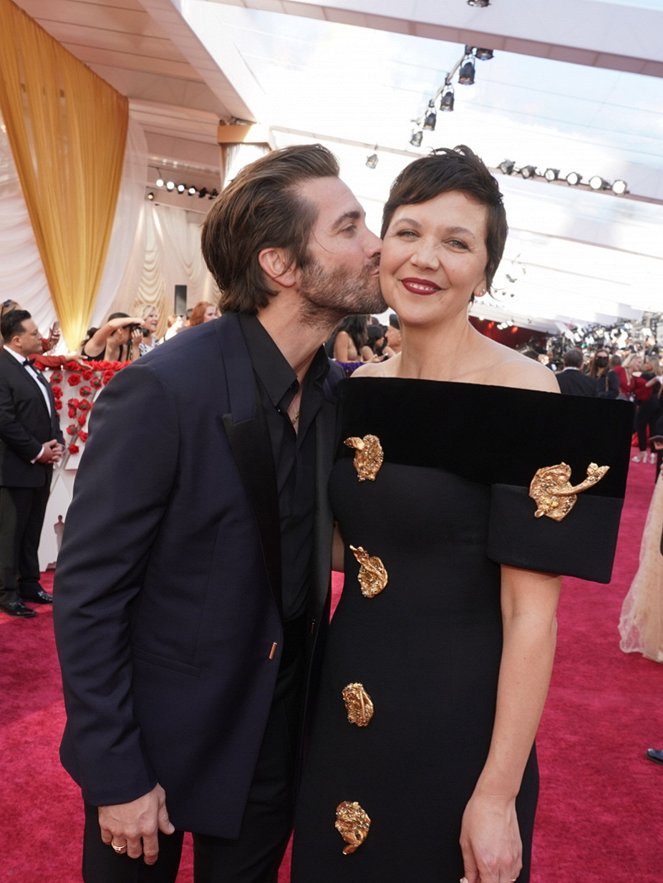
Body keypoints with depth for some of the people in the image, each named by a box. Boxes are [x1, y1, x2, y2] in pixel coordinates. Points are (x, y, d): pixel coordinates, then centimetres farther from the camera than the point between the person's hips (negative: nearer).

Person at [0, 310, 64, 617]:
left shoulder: (33, 369, 15)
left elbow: (49, 411, 19)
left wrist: (57, 442, 2)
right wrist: (37, 452, -15)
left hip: (41, 466, 8)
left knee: (32, 532, 14)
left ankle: (29, 584, 24)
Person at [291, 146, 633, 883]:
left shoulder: (521, 394, -17)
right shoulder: (361, 388, 0)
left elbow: (531, 614, -18)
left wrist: (497, 795, -17)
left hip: (457, 719, -6)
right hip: (344, 708, 6)